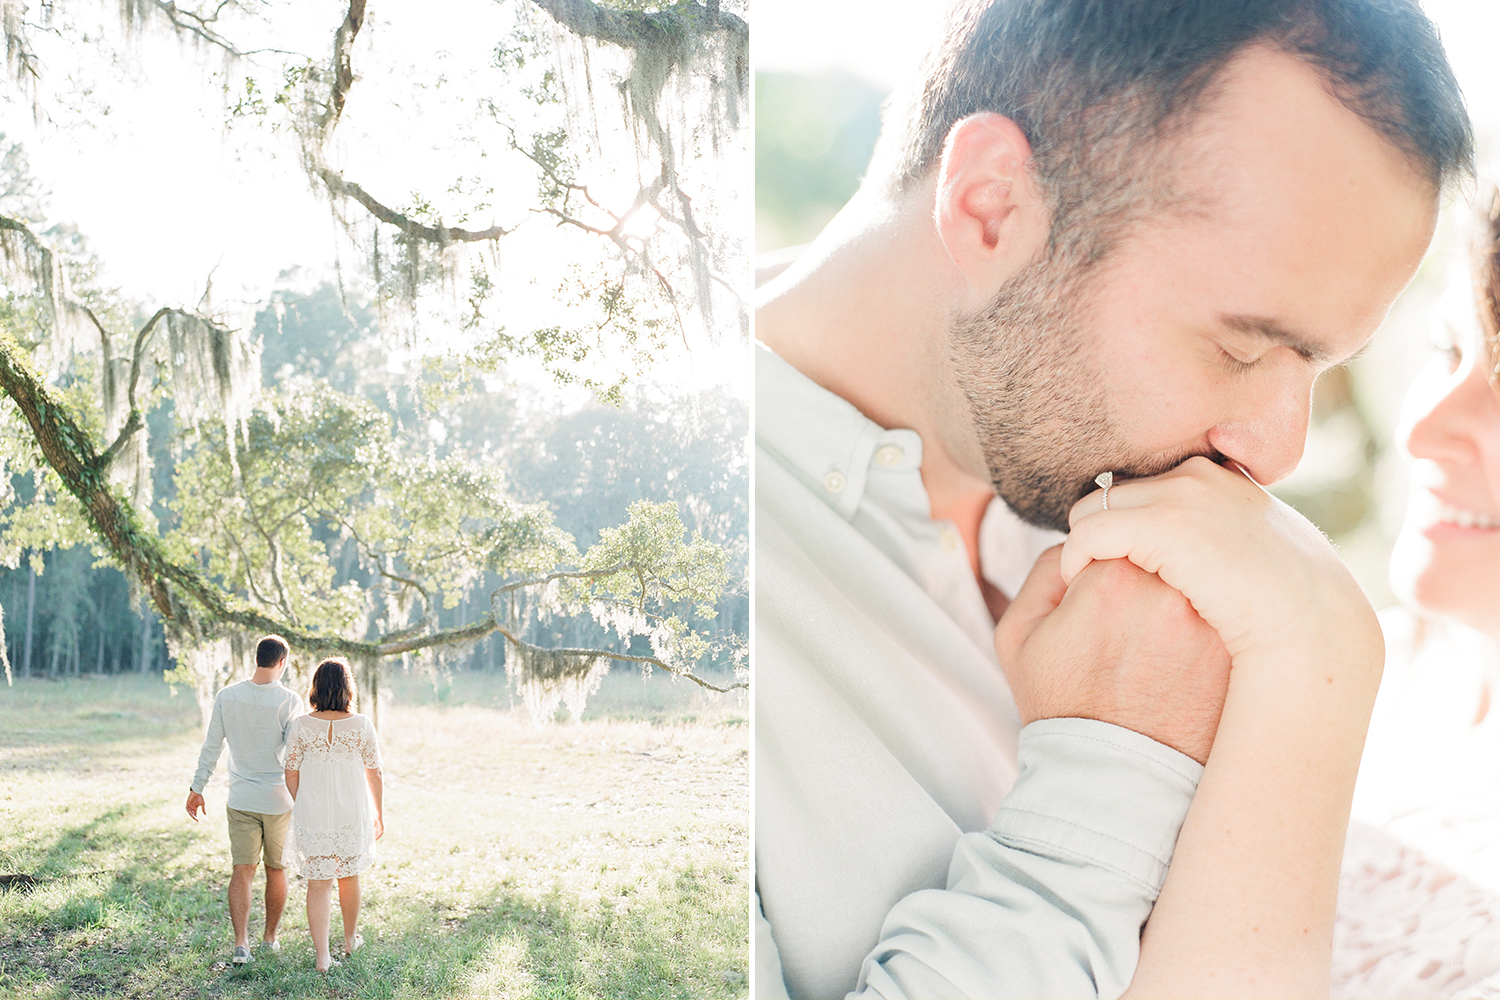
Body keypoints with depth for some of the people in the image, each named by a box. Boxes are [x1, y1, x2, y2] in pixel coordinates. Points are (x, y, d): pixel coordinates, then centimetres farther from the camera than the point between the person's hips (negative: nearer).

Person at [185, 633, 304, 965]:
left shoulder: (227, 696, -3)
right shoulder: (289, 701, -11)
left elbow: (211, 747, 2)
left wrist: (197, 788, 10)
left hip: (241, 799, 2)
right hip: (280, 800, -1)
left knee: (242, 871, 5)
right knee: (276, 870, 14)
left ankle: (241, 942, -7)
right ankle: (270, 938, 26)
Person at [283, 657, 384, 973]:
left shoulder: (302, 726, -9)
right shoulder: (361, 726, -9)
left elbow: (291, 773, -3)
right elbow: (374, 773, -3)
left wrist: (300, 808, 14)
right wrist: (379, 814, 9)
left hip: (312, 816, -1)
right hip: (352, 815, 1)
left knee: (318, 884, 6)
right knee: (349, 876, 21)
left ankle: (322, 957, 3)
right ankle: (351, 939, 38)